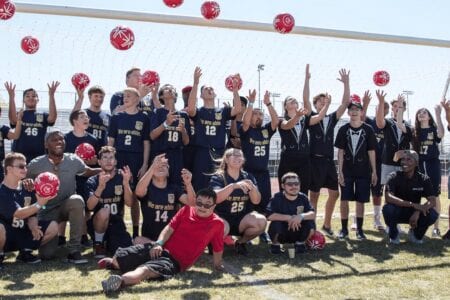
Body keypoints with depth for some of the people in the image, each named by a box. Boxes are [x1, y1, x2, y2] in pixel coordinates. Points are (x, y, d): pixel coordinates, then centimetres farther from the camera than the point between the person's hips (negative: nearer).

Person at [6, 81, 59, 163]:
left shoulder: (42, 116, 8)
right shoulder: (19, 115, 6)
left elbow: (52, 118, -14)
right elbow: (13, 119, -18)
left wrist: (51, 95, -24)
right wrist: (11, 97, -29)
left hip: (39, 157, 1)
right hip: (19, 155, -1)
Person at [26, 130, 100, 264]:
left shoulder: (73, 160, -6)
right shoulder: (36, 164, -8)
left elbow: (88, 171, 10)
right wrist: (28, 183, -18)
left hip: (67, 206, 0)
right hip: (47, 211, 0)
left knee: (77, 200, -38)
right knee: (46, 254, -12)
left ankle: (74, 250, -28)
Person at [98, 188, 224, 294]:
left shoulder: (217, 223, -3)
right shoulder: (186, 210, 7)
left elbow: (218, 249, 7)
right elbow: (170, 228, 3)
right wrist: (159, 243, -11)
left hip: (176, 261, -4)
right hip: (160, 249, 5)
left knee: (146, 269, -38)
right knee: (118, 259, -1)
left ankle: (121, 280, -65)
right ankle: (113, 262, 35)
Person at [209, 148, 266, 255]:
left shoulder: (248, 177, 6)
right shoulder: (218, 177, -6)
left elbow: (256, 201, -5)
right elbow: (215, 198, -24)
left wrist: (253, 188, -26)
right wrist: (233, 186, -38)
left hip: (242, 218, 4)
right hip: (222, 217, -3)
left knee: (261, 221, -26)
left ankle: (241, 242, 3)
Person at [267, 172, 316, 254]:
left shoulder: (303, 198, -4)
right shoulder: (277, 198, -15)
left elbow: (313, 214, -16)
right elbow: (269, 216, -28)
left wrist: (301, 216, -36)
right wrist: (289, 218, -31)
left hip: (297, 232, 3)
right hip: (281, 234, -3)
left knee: (310, 223, -23)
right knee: (276, 223, -33)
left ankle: (300, 243, 7)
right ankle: (275, 244, -1)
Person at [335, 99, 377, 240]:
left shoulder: (368, 130, 0)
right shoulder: (343, 129, 0)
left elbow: (371, 151, 3)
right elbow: (340, 151, -1)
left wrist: (374, 171, 0)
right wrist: (340, 171, -6)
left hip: (363, 170, 0)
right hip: (347, 170, 0)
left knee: (360, 200, 5)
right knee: (344, 199, 1)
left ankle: (359, 229, 16)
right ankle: (344, 229, 12)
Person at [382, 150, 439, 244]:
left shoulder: (424, 179, -6)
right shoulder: (394, 177, -14)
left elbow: (432, 201, -16)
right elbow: (388, 197, -30)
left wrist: (418, 211, -35)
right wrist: (413, 204, -38)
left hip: (414, 214, 2)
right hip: (397, 213, -2)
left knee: (433, 215, -26)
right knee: (387, 208, -34)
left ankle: (416, 234, 6)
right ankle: (393, 235, -3)